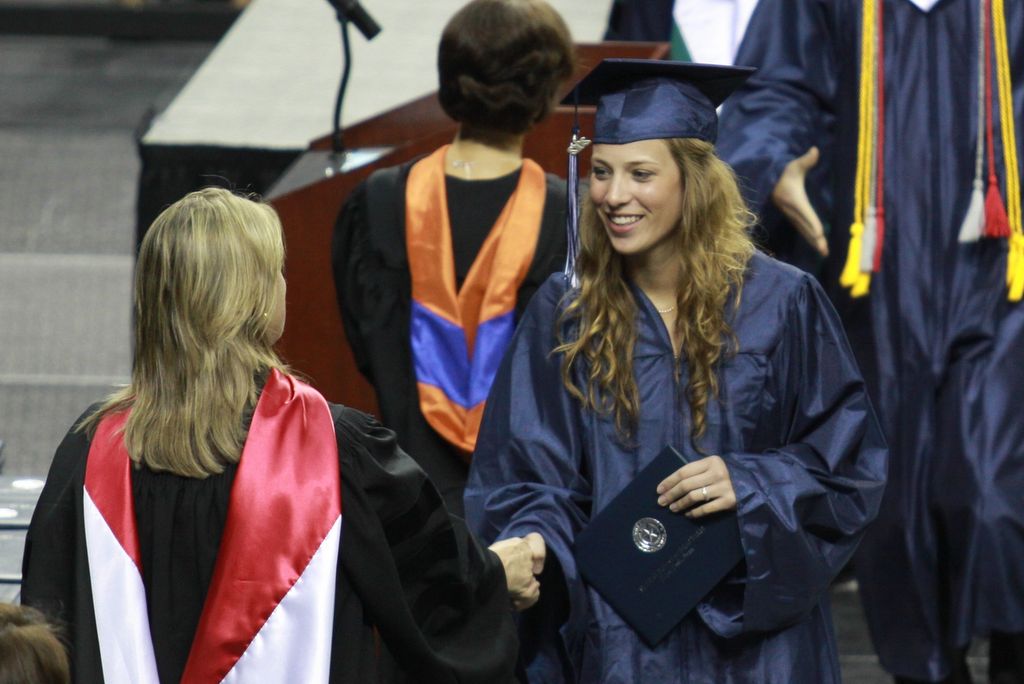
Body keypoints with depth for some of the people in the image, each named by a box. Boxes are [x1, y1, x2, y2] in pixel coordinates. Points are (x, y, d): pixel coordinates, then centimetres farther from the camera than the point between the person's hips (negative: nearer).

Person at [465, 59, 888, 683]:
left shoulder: (781, 304, -4)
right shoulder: (564, 315, 1)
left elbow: (848, 461, -2)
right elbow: (530, 474, -2)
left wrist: (750, 484, -18)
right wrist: (530, 542, -23)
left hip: (748, 629, -1)